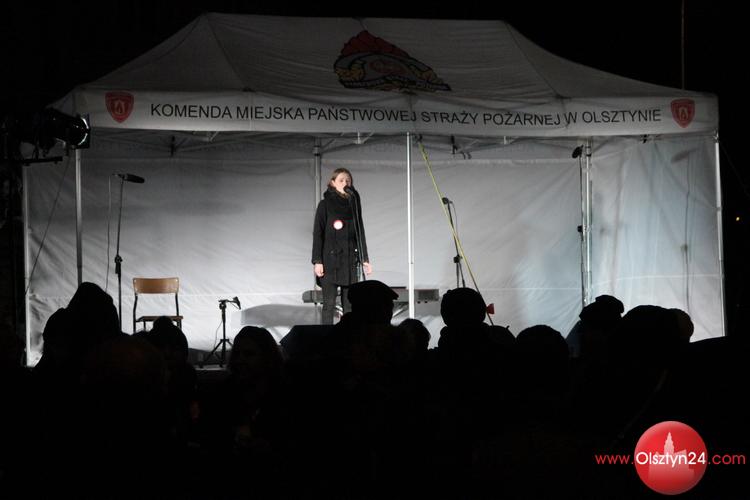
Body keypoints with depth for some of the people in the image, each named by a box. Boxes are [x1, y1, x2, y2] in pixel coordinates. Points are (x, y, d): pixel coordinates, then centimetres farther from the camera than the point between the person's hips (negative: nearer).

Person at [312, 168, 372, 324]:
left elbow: (360, 233, 14)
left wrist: (364, 259, 8)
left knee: (349, 305, 2)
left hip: (350, 260, 4)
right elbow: (317, 234, -3)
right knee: (329, 303, -5)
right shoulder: (325, 205, 0)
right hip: (330, 260, -4)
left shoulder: (353, 204, 11)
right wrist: (317, 261, -11)